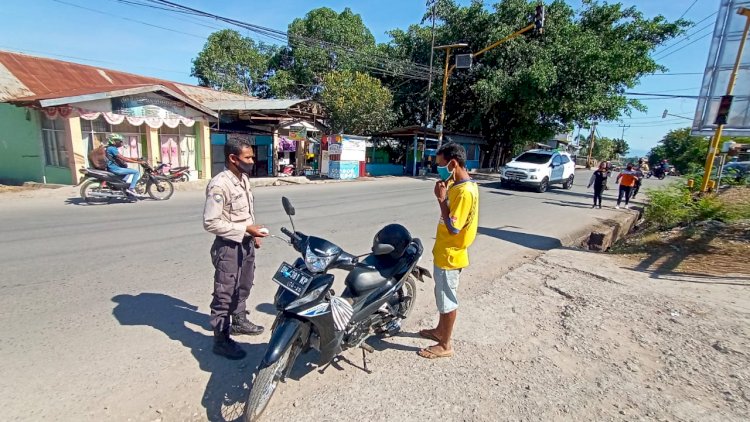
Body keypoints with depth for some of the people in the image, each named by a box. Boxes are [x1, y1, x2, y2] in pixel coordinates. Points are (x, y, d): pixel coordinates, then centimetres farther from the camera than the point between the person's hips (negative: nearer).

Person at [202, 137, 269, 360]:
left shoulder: (244, 178, 5)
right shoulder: (219, 185, -23)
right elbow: (210, 222, -25)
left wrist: (254, 233, 11)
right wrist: (245, 229, -24)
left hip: (246, 243, 9)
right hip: (228, 247, -9)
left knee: (243, 287, 23)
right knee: (225, 293, 4)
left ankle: (239, 321, 43)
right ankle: (221, 339, 19)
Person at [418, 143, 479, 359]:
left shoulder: (465, 191, -25)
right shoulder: (457, 185, 6)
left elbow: (453, 227, -27)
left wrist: (441, 199, -24)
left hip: (450, 255, -10)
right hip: (444, 252, 10)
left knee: (447, 299, 5)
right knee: (442, 295, 23)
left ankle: (445, 345, 23)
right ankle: (440, 331, 43)